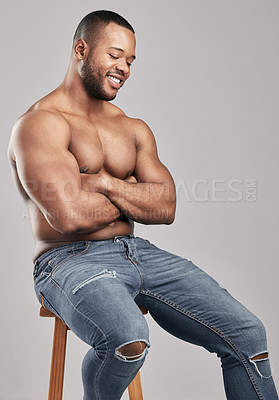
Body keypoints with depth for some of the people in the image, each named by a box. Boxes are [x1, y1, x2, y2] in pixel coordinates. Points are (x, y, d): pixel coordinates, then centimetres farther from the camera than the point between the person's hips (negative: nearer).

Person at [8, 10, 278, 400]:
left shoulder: (134, 129, 16)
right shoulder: (40, 123, -6)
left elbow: (166, 207, 5)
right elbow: (69, 217, -20)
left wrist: (106, 183, -11)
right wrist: (133, 196, -2)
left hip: (137, 251, 6)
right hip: (70, 260, -5)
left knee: (246, 333, -9)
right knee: (129, 338, -36)